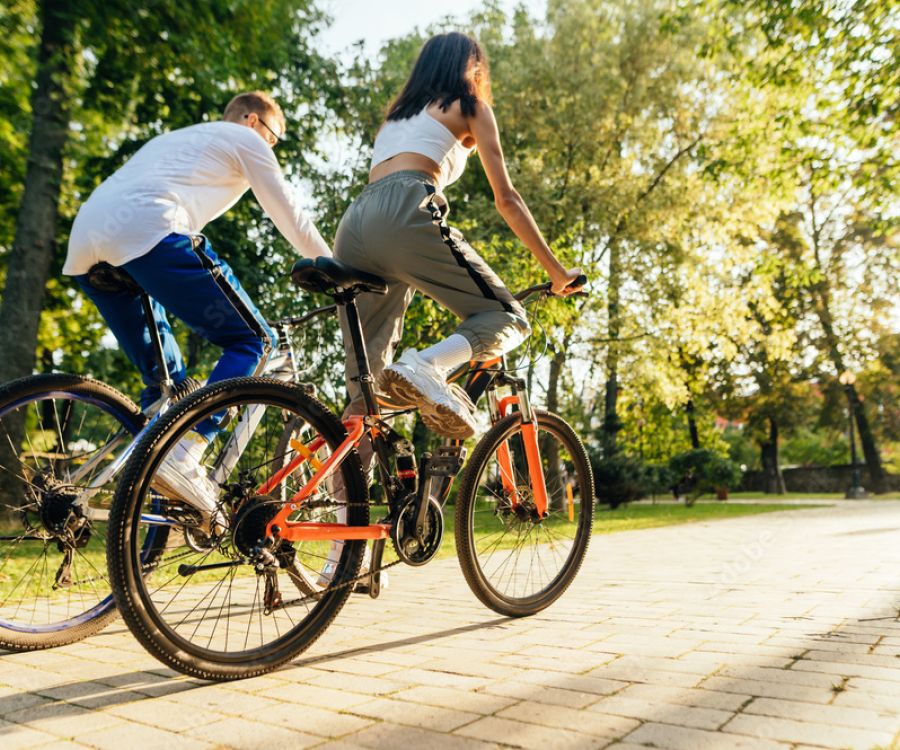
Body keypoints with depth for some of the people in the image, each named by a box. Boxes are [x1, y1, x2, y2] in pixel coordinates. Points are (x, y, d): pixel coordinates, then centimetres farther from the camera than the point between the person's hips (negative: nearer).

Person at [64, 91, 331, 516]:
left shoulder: (177, 138, 40)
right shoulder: (244, 138, 17)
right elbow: (290, 217, 15)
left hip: (85, 245, 9)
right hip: (144, 231, -8)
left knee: (163, 378, 17)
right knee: (252, 340, -4)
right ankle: (183, 457, -17)